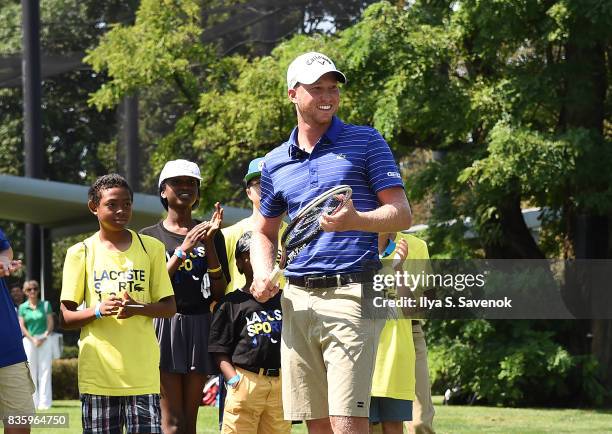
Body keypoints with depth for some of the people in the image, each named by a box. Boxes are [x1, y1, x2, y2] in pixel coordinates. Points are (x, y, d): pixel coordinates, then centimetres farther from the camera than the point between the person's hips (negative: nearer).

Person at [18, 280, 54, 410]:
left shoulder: (45, 305, 7)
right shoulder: (22, 307, 7)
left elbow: (50, 324, 3)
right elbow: (21, 326, 1)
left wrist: (43, 337, -10)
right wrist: (33, 339, -10)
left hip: (45, 340, 0)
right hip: (29, 341, 0)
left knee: (45, 371, -4)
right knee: (31, 372, -1)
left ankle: (44, 402, -5)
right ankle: (33, 402, 1)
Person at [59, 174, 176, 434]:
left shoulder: (151, 248, 7)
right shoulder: (80, 253, 5)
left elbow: (169, 307, 8)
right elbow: (65, 318, 5)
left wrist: (138, 309, -12)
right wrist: (98, 311, -15)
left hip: (142, 372, 0)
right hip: (97, 373, 0)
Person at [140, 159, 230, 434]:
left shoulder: (210, 234, 11)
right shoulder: (150, 237, 7)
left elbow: (220, 292, 5)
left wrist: (209, 245, -8)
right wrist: (183, 250, -14)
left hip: (200, 327, 3)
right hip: (164, 326, -3)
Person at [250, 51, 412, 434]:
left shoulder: (366, 142, 4)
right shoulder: (276, 162, 16)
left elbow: (402, 214, -1)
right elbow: (264, 231, 27)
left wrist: (355, 220, -22)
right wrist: (263, 274, 6)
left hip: (351, 293, -5)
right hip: (297, 299, 5)